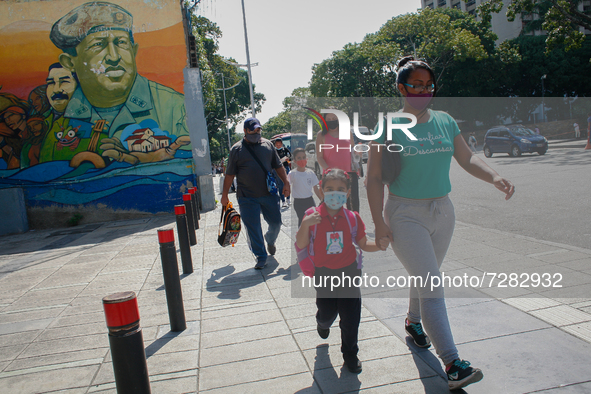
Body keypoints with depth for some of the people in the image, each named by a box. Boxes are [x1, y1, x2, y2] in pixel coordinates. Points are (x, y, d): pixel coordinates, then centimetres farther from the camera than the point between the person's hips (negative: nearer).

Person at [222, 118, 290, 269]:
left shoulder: (268, 144, 9)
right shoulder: (237, 149, 1)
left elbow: (278, 166, 14)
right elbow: (229, 174, 3)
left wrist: (285, 182, 4)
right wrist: (224, 195, 1)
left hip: (269, 194, 3)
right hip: (247, 197, -2)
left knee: (276, 222, 8)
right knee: (253, 228, -2)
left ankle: (270, 240, 41)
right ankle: (261, 257, 13)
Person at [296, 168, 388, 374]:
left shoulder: (353, 217, -5)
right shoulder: (313, 216, -10)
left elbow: (363, 244, 4)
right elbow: (301, 245, -12)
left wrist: (379, 245, -16)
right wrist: (305, 225, -28)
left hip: (348, 272, 1)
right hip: (323, 274, -1)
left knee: (351, 318, 3)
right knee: (327, 313, 10)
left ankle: (350, 354, 27)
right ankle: (323, 323, 50)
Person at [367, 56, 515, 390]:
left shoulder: (445, 121, 6)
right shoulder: (389, 127, -8)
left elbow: (467, 158, 6)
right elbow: (374, 178, -9)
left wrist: (495, 177, -13)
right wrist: (379, 223, -14)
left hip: (443, 212, 6)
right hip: (406, 215, -5)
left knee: (426, 277, 19)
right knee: (431, 285, -10)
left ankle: (414, 321, 46)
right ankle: (452, 363, -5)